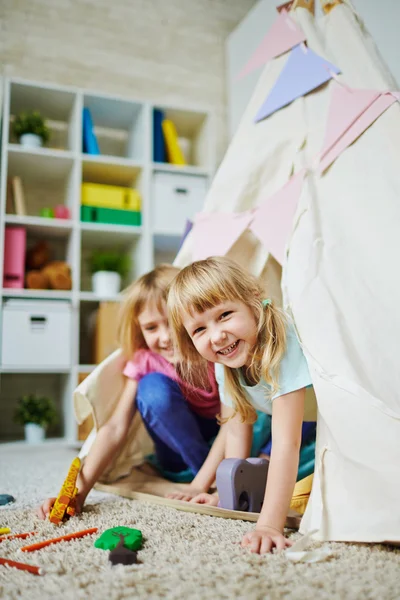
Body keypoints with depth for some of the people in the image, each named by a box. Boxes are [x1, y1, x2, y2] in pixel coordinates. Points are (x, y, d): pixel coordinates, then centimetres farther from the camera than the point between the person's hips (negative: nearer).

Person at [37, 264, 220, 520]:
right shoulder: (144, 362, -15)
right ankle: (220, 480, -16)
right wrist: (79, 491, -34)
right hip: (182, 458, 2)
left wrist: (200, 486, -31)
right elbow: (116, 428, -22)